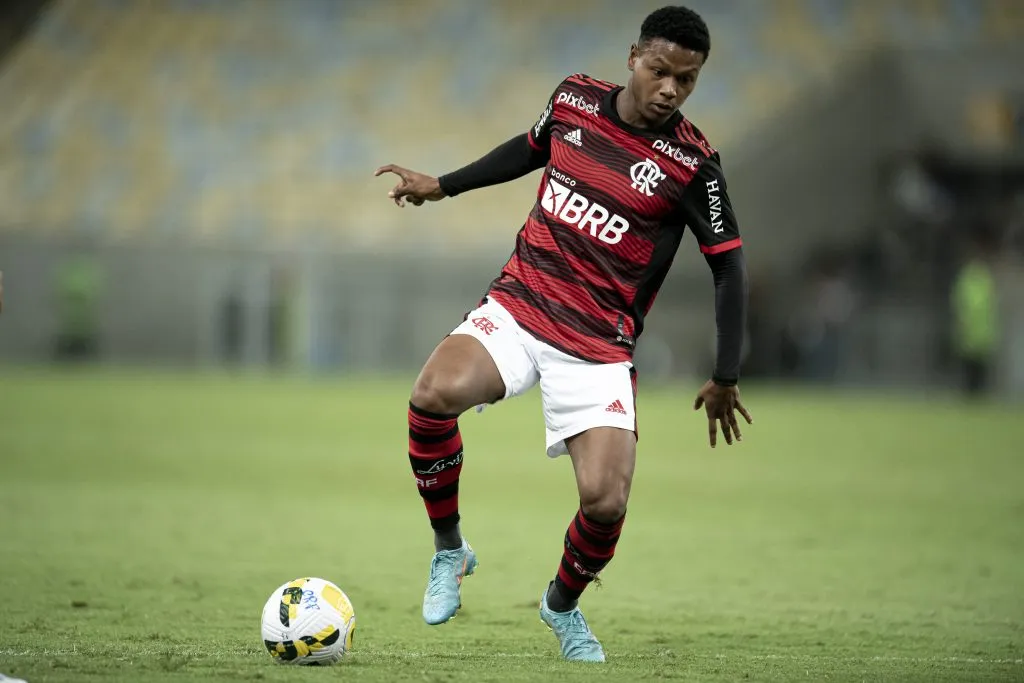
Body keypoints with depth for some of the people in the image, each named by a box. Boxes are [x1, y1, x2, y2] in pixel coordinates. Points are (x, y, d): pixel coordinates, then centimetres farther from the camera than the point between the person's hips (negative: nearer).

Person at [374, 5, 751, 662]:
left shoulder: (693, 163, -9)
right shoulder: (575, 98, 1)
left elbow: (729, 266, -1)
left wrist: (725, 378, -4)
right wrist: (442, 186, 25)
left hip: (599, 347, -2)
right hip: (517, 305, 2)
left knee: (606, 502, -18)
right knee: (432, 395, -29)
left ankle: (563, 605, 18)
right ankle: (450, 549, -4)